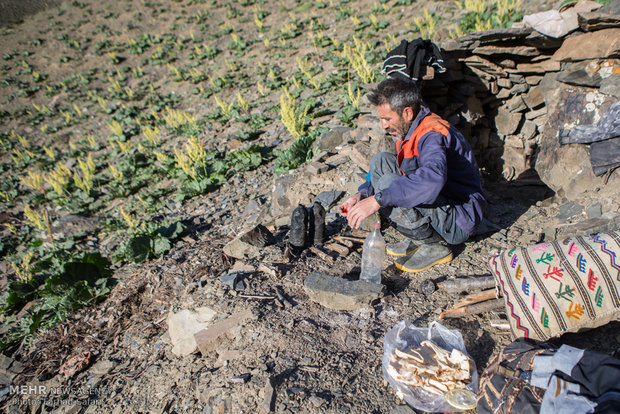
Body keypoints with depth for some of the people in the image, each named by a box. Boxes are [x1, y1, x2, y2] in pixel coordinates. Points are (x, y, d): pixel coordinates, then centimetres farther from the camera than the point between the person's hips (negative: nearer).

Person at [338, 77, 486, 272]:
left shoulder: (432, 135, -25)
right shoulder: (408, 131, 4)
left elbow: (433, 177, -46)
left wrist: (377, 200, -45)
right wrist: (361, 195, -4)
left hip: (458, 223, -9)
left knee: (389, 184, -28)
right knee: (381, 161, 2)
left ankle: (435, 246, -9)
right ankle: (418, 237, 3)